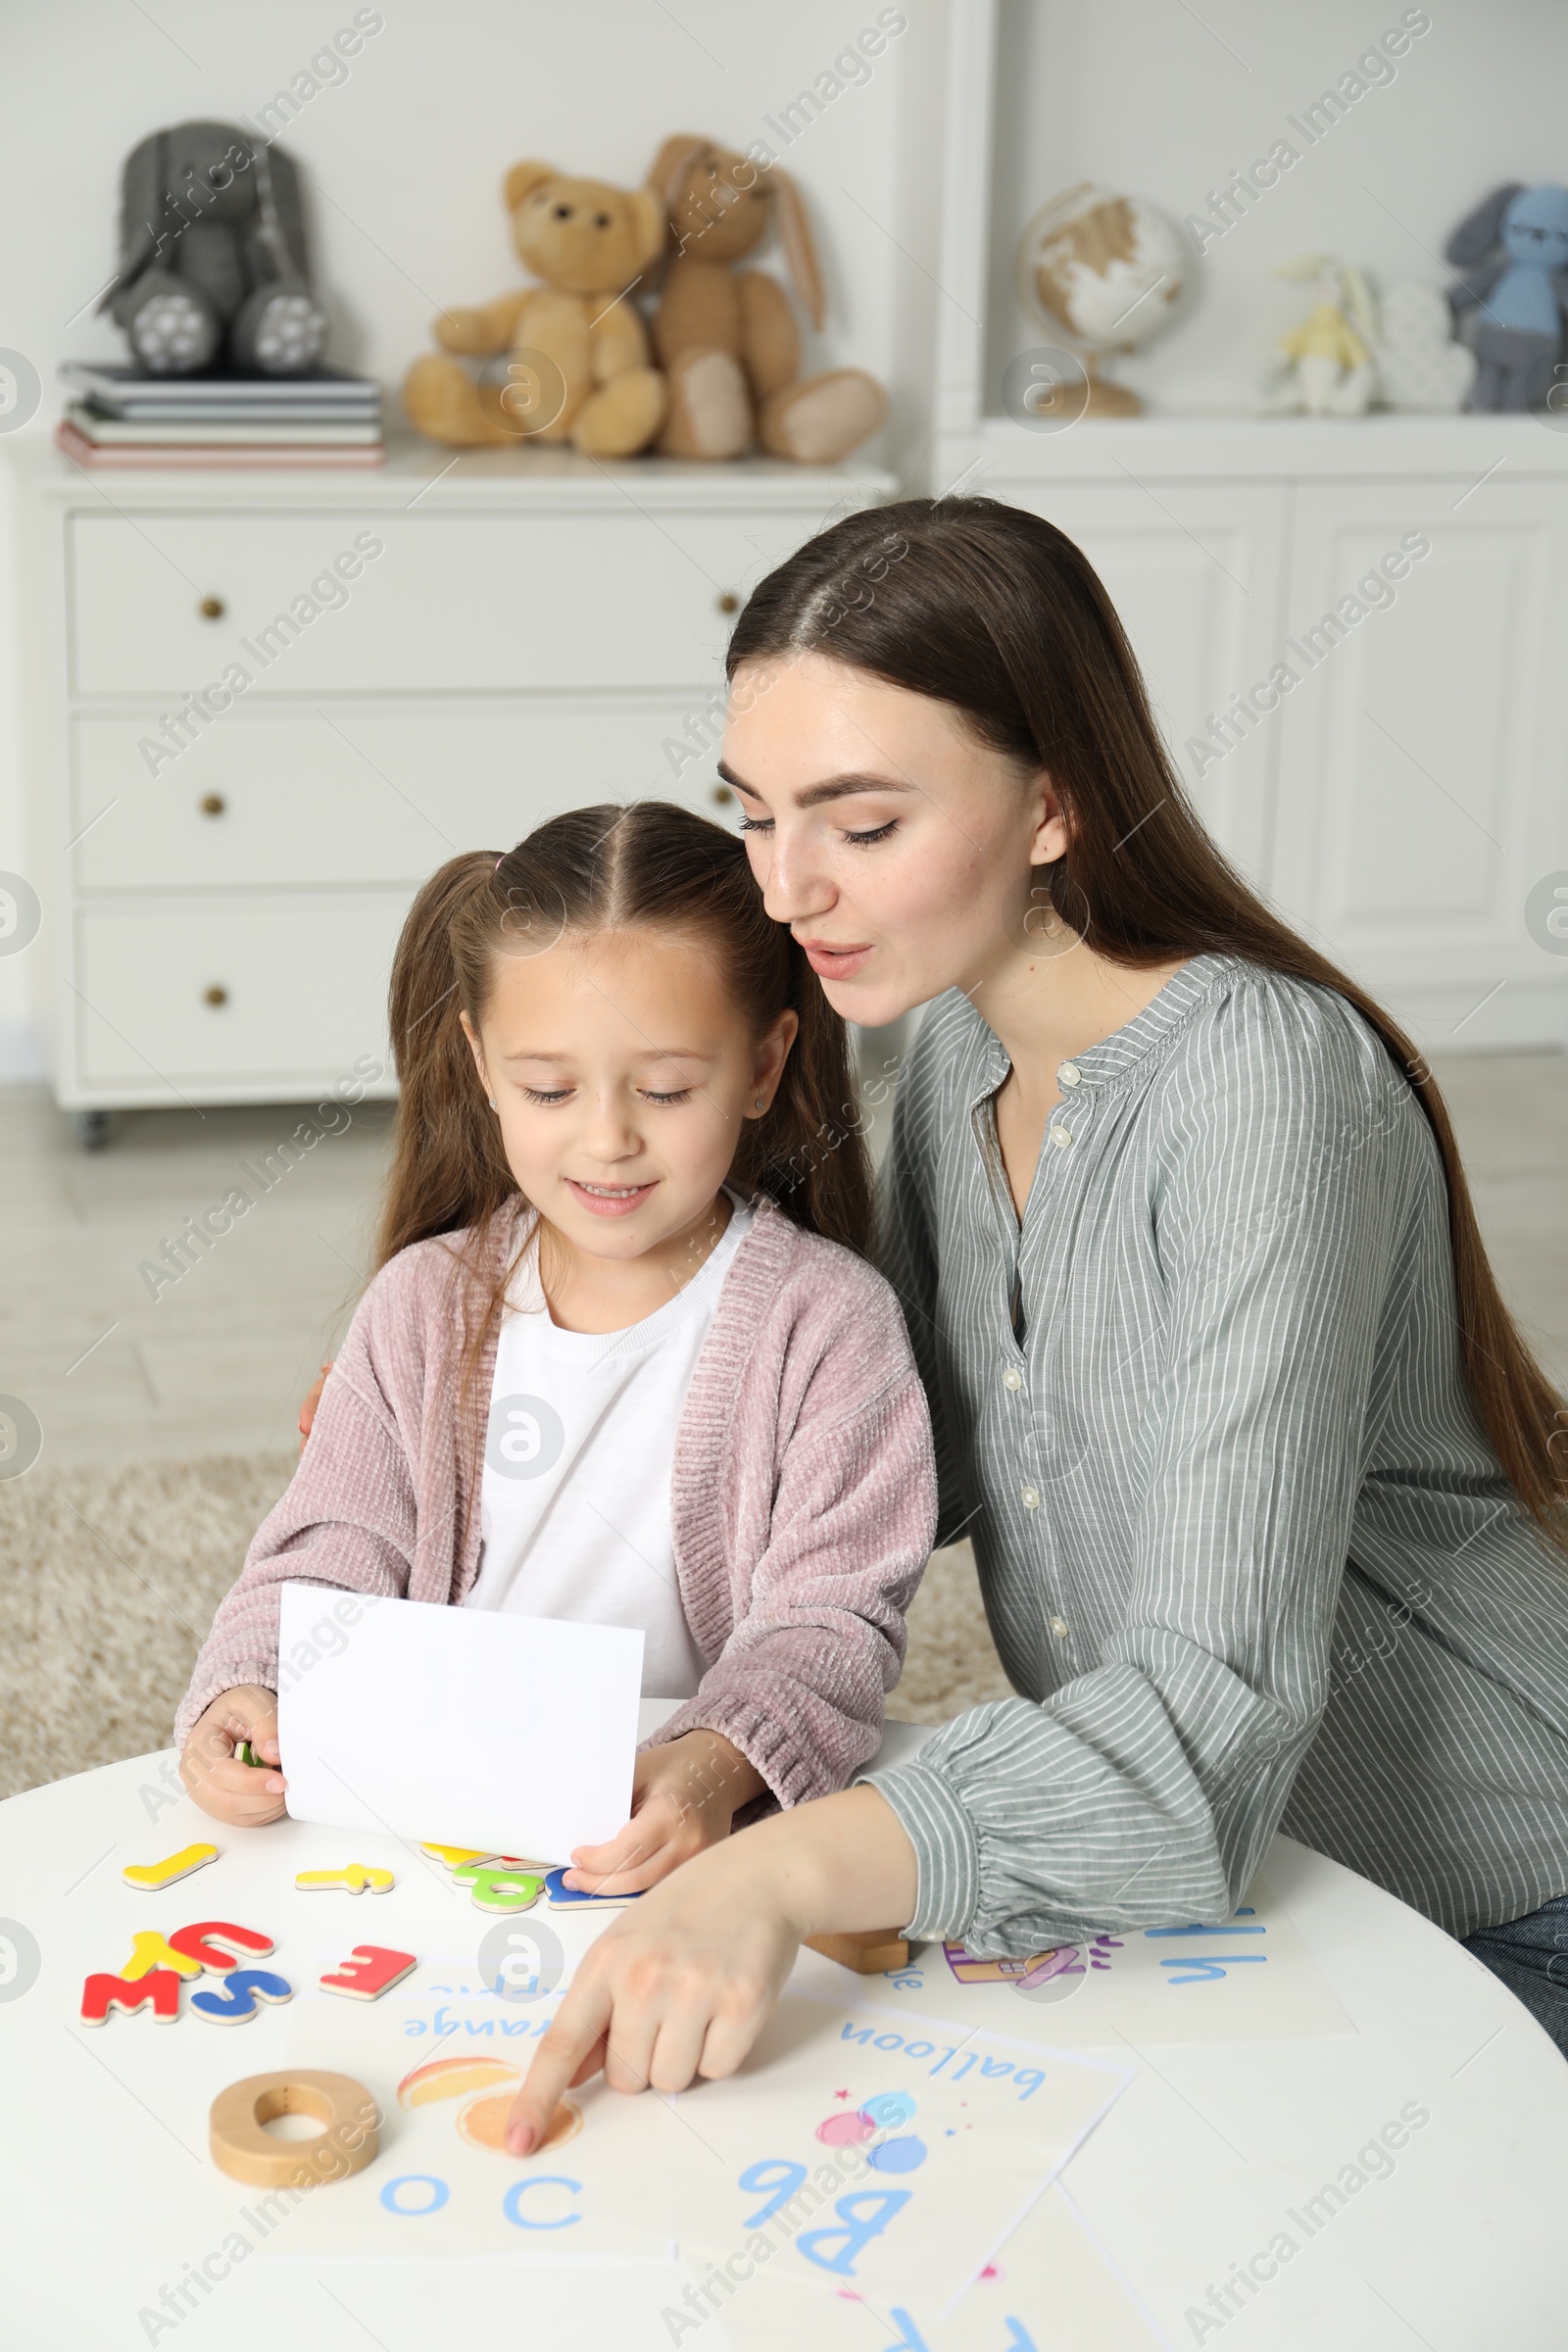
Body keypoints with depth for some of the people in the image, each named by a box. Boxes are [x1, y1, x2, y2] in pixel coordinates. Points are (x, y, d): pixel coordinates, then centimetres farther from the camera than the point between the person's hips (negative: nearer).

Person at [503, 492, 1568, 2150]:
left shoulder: (1260, 1083, -28)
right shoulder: (958, 1040, -2)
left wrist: (785, 1869, -50)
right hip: (1196, 1868, 7)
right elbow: (912, 1451, 10)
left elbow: (1218, 1707, -36)